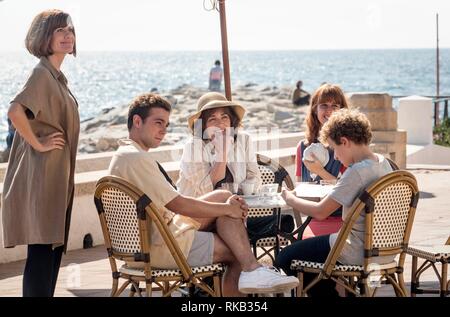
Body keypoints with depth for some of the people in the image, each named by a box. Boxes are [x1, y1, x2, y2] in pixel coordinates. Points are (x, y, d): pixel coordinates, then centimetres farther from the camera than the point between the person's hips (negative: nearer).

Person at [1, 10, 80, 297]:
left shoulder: (57, 76, 15)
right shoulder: (42, 74, -15)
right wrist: (38, 144, -21)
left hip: (57, 177, 10)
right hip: (42, 175, -10)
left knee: (54, 249, 13)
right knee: (42, 250, -8)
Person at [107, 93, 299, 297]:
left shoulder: (126, 155, 16)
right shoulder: (136, 158, -19)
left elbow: (173, 203, 16)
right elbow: (177, 204, -20)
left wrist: (227, 206, 5)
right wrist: (227, 209, -7)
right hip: (161, 247, -10)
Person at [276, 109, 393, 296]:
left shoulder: (357, 172, -23)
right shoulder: (383, 163, 3)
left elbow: (320, 212, -19)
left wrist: (290, 199, -3)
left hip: (359, 252, -9)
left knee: (286, 258, 3)